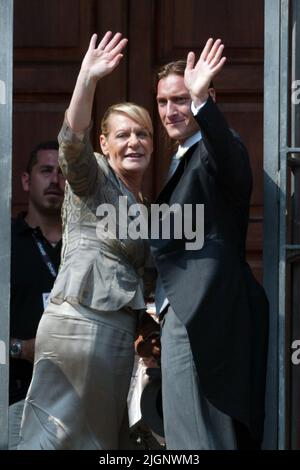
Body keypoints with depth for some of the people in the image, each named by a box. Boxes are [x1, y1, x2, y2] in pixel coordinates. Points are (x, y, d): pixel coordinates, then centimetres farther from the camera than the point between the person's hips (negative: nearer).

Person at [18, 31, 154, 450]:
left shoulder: (138, 203, 21)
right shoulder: (94, 178, -2)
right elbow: (72, 140, -24)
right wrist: (88, 80, -37)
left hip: (116, 329, 8)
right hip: (82, 323, -8)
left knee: (103, 434, 7)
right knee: (65, 432, -8)